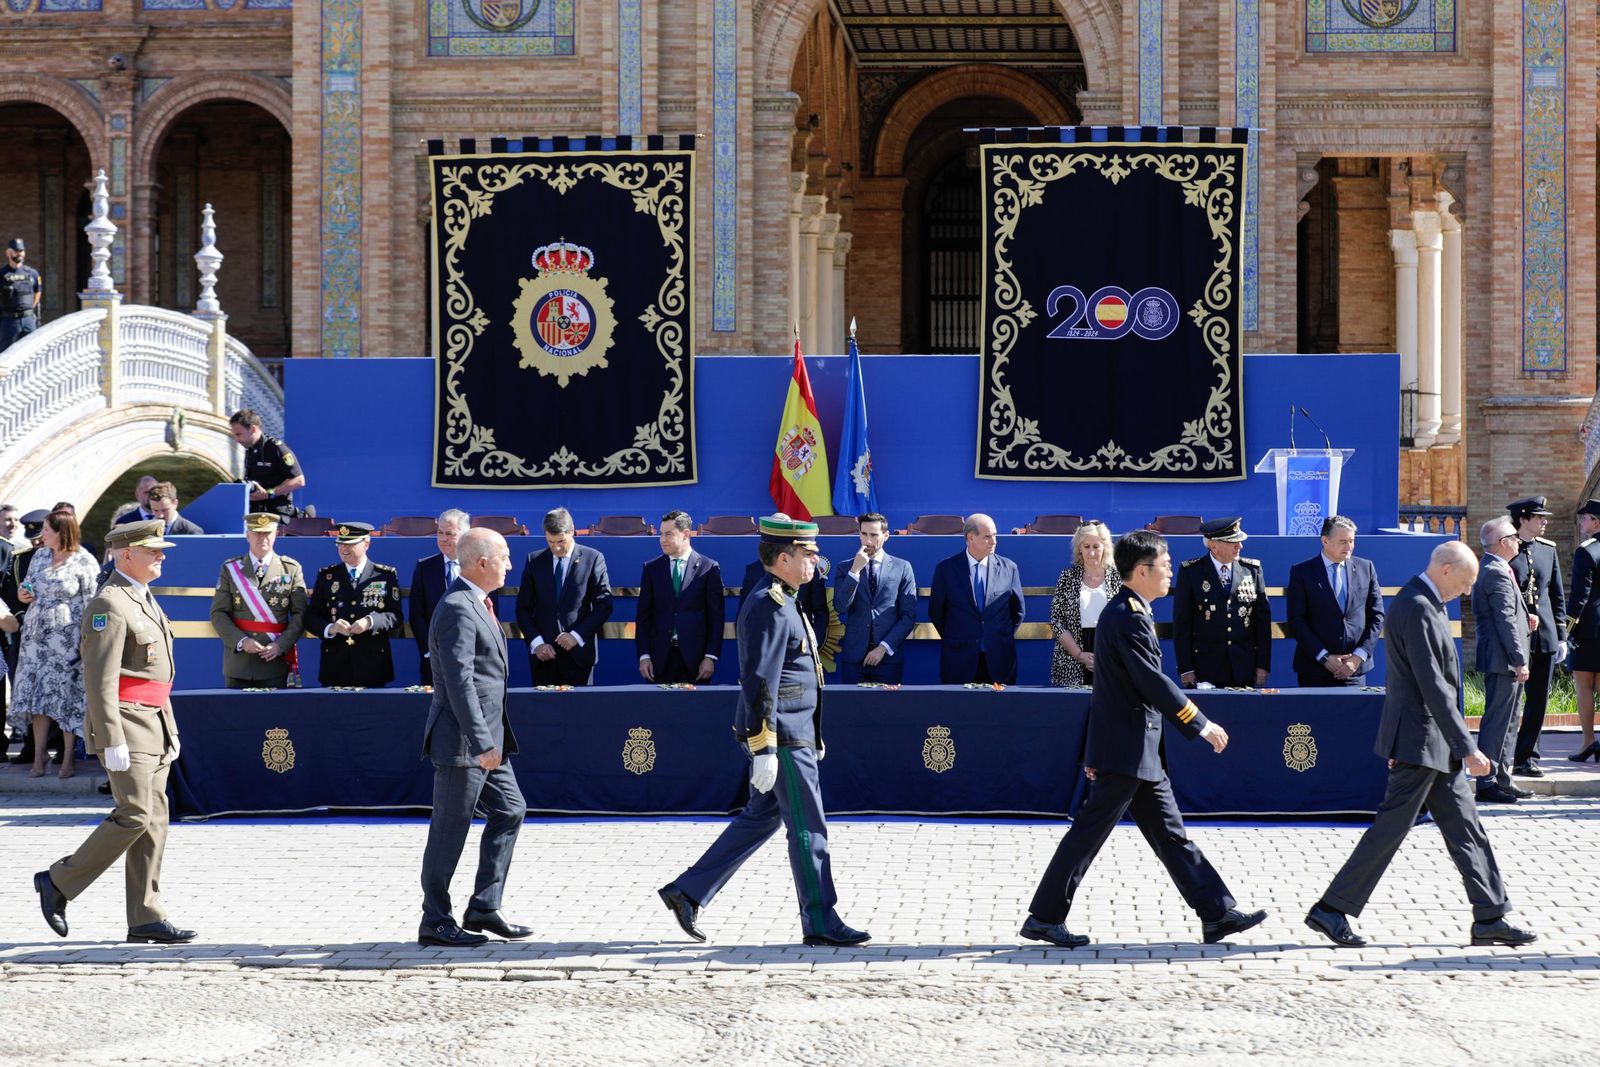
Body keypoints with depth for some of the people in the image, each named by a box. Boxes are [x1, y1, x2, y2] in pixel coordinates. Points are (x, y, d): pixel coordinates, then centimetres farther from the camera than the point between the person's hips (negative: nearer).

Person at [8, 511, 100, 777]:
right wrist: (23, 594, 0)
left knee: (67, 695, -4)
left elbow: (91, 604, -7)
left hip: (66, 635, -6)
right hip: (36, 633, 6)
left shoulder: (84, 562, -7)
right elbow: (30, 585, 24)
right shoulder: (40, 555, 10)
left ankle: (68, 758, 4)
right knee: (36, 693, 3)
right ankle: (38, 758, 7)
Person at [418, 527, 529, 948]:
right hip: (461, 740, -10)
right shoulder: (458, 609, -18)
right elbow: (459, 681, -24)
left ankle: (484, 908, 18)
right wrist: (482, 742, -26)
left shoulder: (476, 605, 14)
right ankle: (435, 922, 6)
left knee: (509, 811, 13)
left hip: (486, 739, 10)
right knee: (450, 830, -2)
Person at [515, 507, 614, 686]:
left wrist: (577, 635, -11)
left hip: (578, 653, -2)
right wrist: (536, 642, -5)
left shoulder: (593, 559, 2)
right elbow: (523, 608, 9)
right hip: (543, 654, 2)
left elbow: (604, 605, 0)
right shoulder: (534, 561, 9)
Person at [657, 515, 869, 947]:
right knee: (809, 829, -3)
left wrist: (813, 735, 25)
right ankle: (820, 923, 5)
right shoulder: (769, 608, -18)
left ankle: (687, 893, 18)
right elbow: (759, 684, -22)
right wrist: (764, 750, -24)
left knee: (760, 818, 15)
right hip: (784, 737, -10)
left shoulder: (782, 604, 15)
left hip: (796, 733, 10)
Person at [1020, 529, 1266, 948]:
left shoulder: (1123, 613, 16)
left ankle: (1217, 913, 11)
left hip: (1139, 752, 10)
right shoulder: (1129, 618, -17)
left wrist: (1096, 751, 22)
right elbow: (1153, 683, -23)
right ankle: (1043, 918, 2)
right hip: (1126, 752, -10)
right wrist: (1200, 725, -16)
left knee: (1171, 836, 10)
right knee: (1088, 834, -4)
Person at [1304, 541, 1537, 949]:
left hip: (1435, 745, 10)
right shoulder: (1417, 609, -19)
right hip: (1421, 739, -10)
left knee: (1464, 827, 10)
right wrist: (1467, 747, -23)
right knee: (1391, 827, -5)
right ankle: (1331, 910, 1)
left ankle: (1490, 918, 14)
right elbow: (1432, 686, -23)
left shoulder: (1425, 605, 14)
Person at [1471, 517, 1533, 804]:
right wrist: (1519, 661, -21)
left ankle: (1502, 779, 21)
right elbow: (1505, 621, -21)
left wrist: (1524, 618, 9)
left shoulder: (1490, 569, 16)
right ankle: (1487, 783, -4)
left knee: (1508, 722, 15)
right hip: (1502, 660, -11)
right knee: (1497, 721, -7)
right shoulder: (1497, 573, -17)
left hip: (1503, 661, 11)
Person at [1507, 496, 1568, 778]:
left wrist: (1561, 636, 11)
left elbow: (1557, 594, 15)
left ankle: (1526, 756, 14)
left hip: (1544, 637, 5)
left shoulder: (1548, 549, 11)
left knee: (1539, 700, 6)